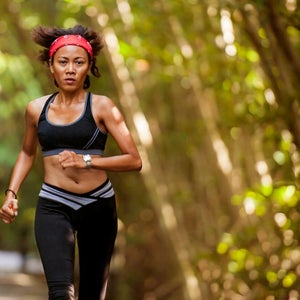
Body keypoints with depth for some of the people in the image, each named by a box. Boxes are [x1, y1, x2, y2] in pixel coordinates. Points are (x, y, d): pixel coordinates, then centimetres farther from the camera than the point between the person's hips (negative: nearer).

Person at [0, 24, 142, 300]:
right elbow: (27, 153, 25)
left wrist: (86, 161, -20)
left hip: (98, 205, 0)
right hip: (53, 206, 0)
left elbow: (134, 160, -8)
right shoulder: (37, 109, 7)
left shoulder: (101, 107, -2)